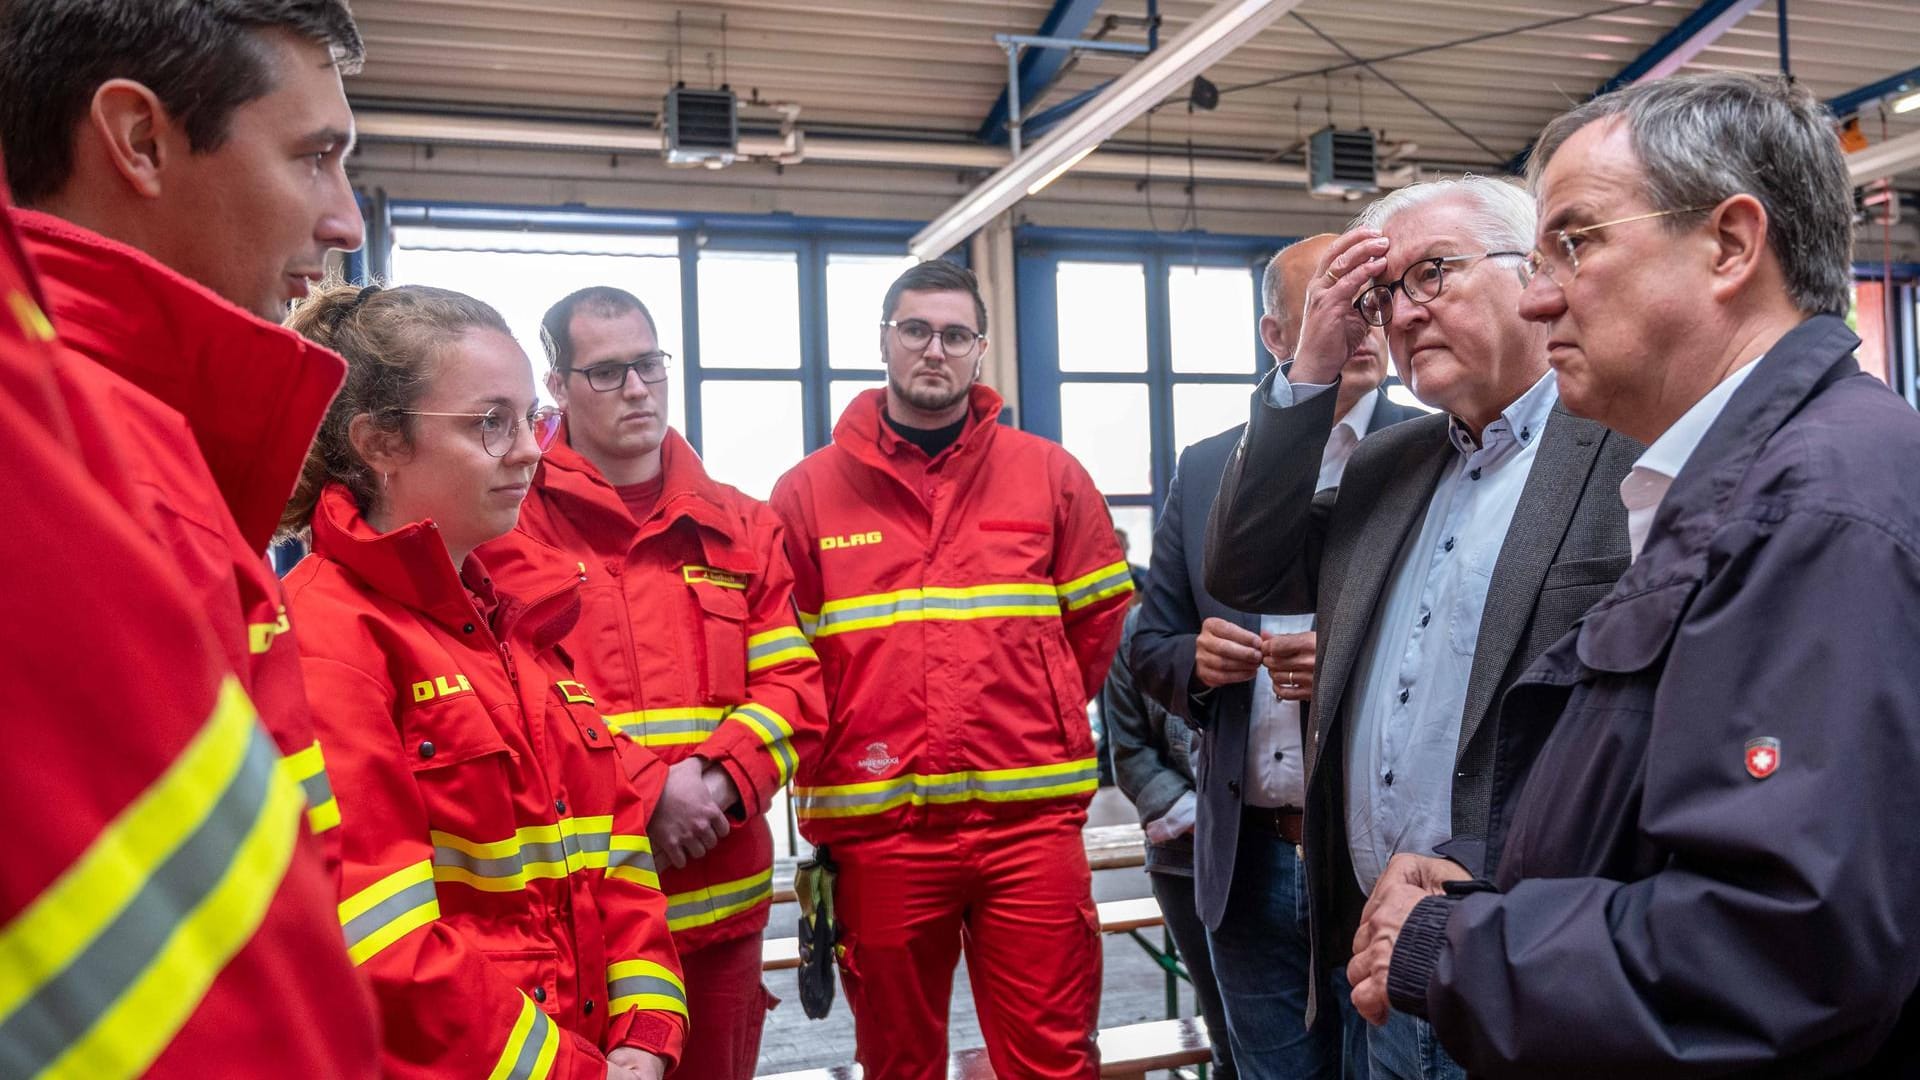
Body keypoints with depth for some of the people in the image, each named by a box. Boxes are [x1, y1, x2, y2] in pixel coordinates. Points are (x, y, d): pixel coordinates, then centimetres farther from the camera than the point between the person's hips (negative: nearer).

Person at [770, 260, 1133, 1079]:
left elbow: (1101, 617, 12)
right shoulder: (808, 493, 4)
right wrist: (829, 765, 4)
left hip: (1031, 819, 0)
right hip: (875, 827, 0)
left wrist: (1039, 721, 10)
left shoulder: (1048, 475, 6)